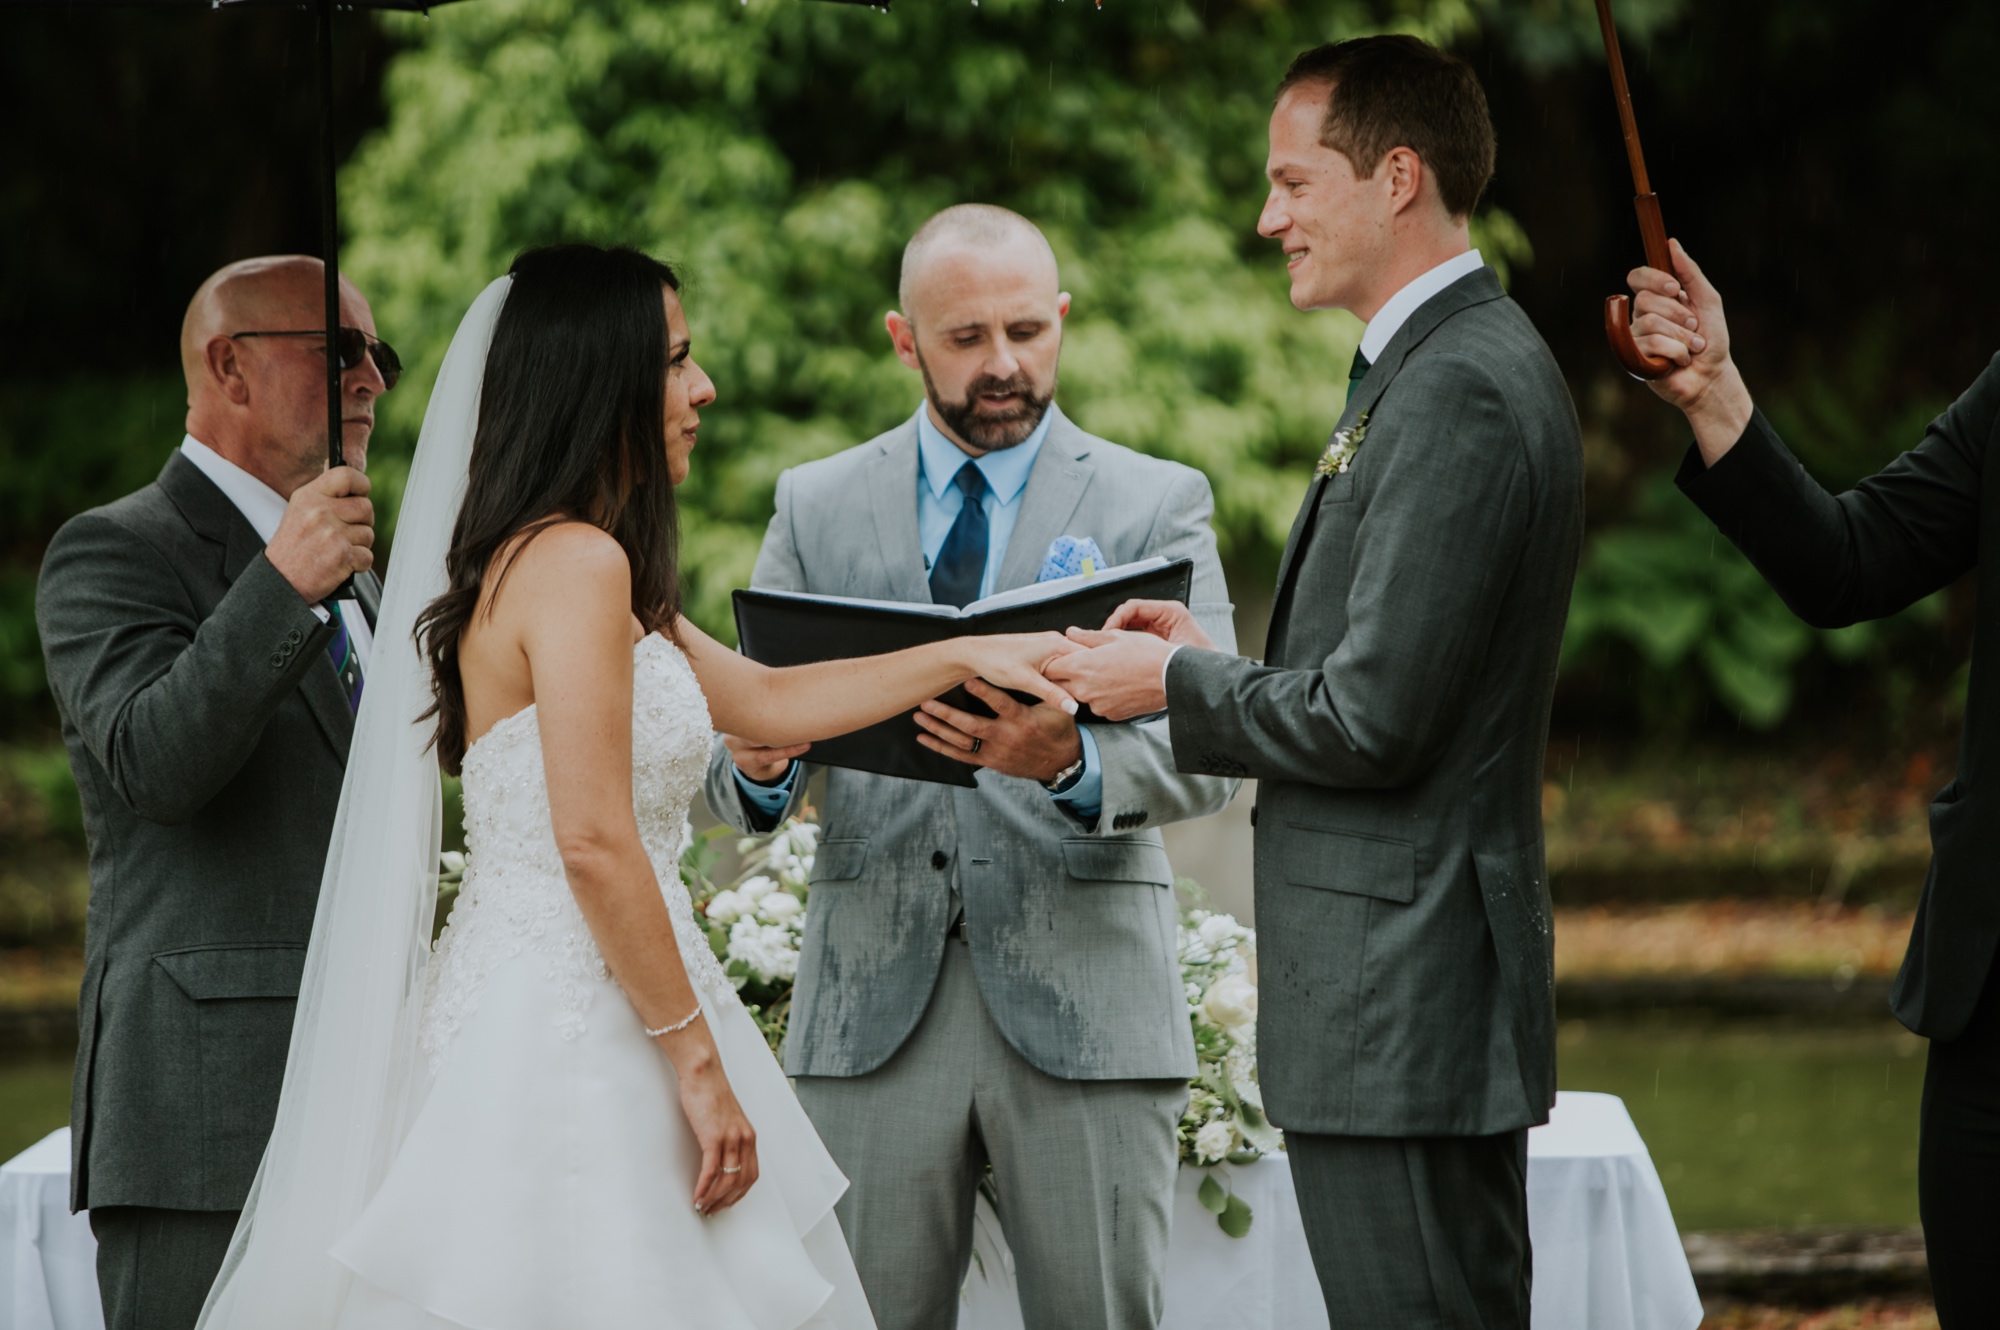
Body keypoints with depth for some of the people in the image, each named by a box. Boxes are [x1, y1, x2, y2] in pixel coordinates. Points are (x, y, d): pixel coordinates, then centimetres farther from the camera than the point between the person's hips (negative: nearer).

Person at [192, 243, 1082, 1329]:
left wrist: (968, 657, 28)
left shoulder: (536, 556, 17)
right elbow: (593, 843, -20)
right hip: (568, 1034, -10)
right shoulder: (577, 561, -14)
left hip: (531, 1012, 10)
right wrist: (696, 1059, -14)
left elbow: (765, 701, 26)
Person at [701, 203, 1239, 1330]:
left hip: (1083, 998, -1)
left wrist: (1072, 762, -28)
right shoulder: (816, 507, 12)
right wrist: (755, 765, -16)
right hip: (873, 1005, 2)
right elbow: (740, 785, 9)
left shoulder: (1157, 504, 5)